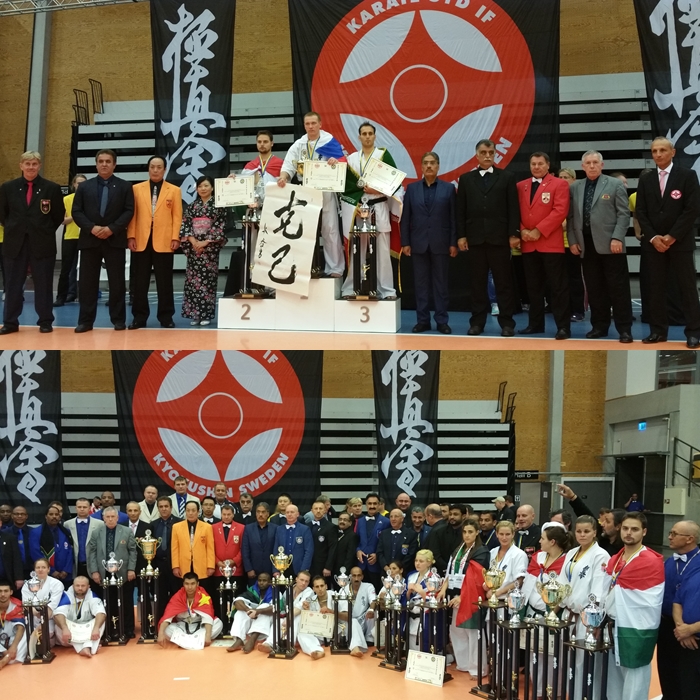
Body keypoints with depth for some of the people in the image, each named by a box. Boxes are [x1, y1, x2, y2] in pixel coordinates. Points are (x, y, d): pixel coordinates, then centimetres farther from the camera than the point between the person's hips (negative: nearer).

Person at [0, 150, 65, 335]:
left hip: (43, 244, -2)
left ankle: (45, 322, 12)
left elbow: (59, 216, 6)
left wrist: (45, 231, 3)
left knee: (43, 284, 4)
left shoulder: (52, 188, 0)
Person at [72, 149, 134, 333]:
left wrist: (111, 228, -14)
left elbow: (129, 211, -2)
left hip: (115, 240, -1)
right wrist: (91, 228, -12)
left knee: (117, 282, 2)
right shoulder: (85, 186, 11)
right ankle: (86, 321, 6)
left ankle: (118, 320, 8)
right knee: (87, 282, 2)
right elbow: (77, 212, 4)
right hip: (89, 239, 2)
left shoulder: (125, 186, 6)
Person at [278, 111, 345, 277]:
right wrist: (283, 176, -25)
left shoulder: (330, 142, 1)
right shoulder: (298, 145, 10)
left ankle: (335, 268, 1)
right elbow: (289, 164, -3)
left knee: (330, 230, -2)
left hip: (326, 192, -3)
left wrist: (336, 162, -31)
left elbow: (342, 161, -7)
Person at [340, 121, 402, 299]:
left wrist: (379, 189, -16)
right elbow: (346, 184, 4)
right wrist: (363, 188, -11)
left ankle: (386, 290, -2)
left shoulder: (384, 155, 4)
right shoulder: (351, 158, 11)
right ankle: (351, 288, 6)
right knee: (358, 250, 3)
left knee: (383, 250, -5)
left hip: (379, 208, -2)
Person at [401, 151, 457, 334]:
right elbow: (406, 217, 5)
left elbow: (453, 217, 0)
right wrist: (405, 242, -1)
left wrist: (453, 243, -5)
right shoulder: (412, 188, 7)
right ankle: (423, 320, 10)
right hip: (418, 243, 2)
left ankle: (442, 321, 8)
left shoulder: (448, 188, 3)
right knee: (421, 283, 4)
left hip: (441, 243, -1)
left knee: (441, 283, 3)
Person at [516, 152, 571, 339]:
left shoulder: (559, 184, -1)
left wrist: (539, 231, -16)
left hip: (551, 243, -5)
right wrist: (522, 230, -7)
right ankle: (535, 323, 18)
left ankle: (563, 326, -2)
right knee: (533, 287, 10)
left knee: (557, 286, -4)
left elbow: (560, 211, -11)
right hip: (528, 244, 5)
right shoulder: (520, 186, 14)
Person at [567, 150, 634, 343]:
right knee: (594, 288, 7)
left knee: (618, 288, -2)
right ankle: (599, 326, 15)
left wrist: (617, 238, -14)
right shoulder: (575, 187, 13)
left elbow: (624, 214, -3)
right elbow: (571, 216, 12)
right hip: (586, 245, 4)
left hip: (610, 244, -4)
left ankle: (624, 328, 2)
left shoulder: (615, 185, 2)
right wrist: (572, 241, 3)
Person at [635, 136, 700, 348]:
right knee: (656, 288, 4)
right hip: (653, 242, 3)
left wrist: (672, 236, -13)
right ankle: (658, 330, 10)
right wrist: (653, 237, -8)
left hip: (681, 242, -3)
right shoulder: (645, 180, 9)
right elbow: (640, 212, 6)